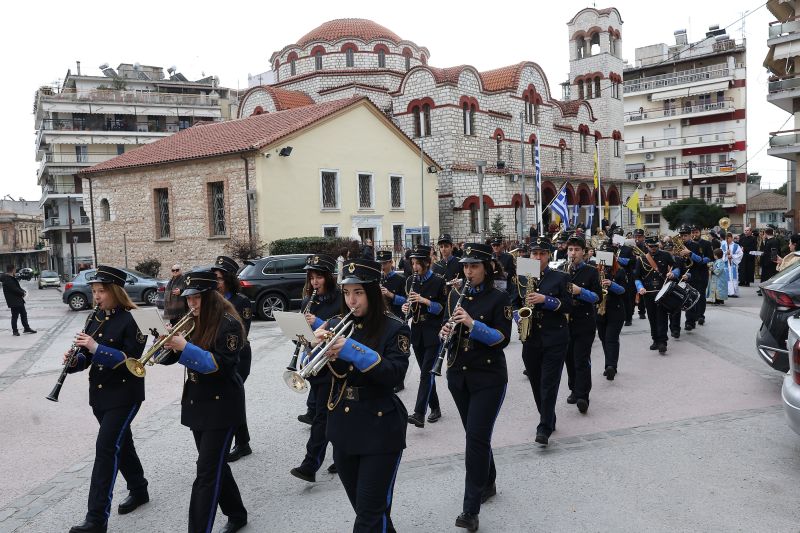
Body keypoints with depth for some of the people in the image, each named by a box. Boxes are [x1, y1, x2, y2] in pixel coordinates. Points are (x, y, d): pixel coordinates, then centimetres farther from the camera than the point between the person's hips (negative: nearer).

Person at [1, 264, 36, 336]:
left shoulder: (11, 278, 13)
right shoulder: (7, 280, -19)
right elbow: (14, 289, -24)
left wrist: (22, 290, 2)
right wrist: (23, 293, -11)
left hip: (19, 300, 10)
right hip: (14, 301, -10)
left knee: (23, 314, 14)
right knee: (15, 316, -1)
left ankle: (26, 328, 22)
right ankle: (15, 331, 9)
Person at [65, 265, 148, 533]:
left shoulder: (132, 320, -14)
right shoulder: (95, 317, 7)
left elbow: (130, 359, -20)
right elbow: (88, 356, 12)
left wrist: (96, 348, -26)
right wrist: (74, 360, -10)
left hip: (124, 394, -7)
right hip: (100, 394, 7)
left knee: (106, 448, -10)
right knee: (121, 443, 18)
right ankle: (139, 490, 37)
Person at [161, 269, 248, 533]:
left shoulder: (228, 323, -15)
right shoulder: (192, 323, 7)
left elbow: (221, 364, -23)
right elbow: (168, 356, 8)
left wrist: (186, 347, -27)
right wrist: (168, 341, -13)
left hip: (221, 405, -8)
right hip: (196, 402, 8)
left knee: (207, 472, -6)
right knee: (214, 464, 17)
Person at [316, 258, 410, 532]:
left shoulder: (394, 328, -9)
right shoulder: (337, 325, 5)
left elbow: (396, 374, -21)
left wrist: (356, 351, -30)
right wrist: (319, 344, -18)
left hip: (380, 430, -5)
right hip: (343, 427, 5)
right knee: (359, 505, 20)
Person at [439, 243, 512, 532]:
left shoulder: (499, 297, -8)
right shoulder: (455, 295, 6)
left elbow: (502, 338, -14)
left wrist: (473, 324, -27)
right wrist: (445, 331, -11)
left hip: (489, 377, -5)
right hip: (459, 375, 5)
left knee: (476, 437, -10)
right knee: (475, 434, 15)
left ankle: (471, 509, -5)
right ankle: (488, 484, 36)